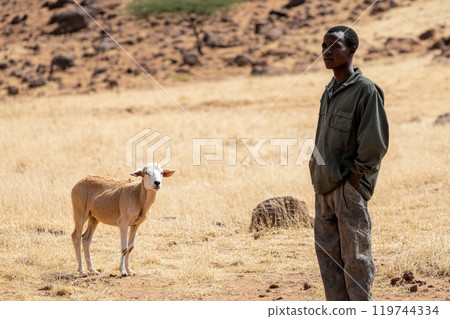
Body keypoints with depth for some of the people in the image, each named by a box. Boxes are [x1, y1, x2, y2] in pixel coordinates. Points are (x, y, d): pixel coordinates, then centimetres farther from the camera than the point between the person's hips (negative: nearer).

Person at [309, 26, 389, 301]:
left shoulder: (366, 90, -10)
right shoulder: (329, 91, 14)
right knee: (327, 253, 8)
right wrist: (319, 179, 11)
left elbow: (376, 144, -14)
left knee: (355, 256, -4)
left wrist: (352, 180, -14)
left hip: (348, 187, -8)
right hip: (324, 186, 8)